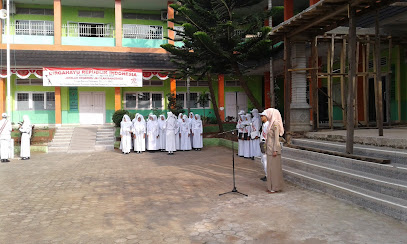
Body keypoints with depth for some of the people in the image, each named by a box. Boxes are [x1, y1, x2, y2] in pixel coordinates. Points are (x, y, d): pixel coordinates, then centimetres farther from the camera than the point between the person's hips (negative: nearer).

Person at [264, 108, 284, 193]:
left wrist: (275, 150, -21)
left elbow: (276, 138, -18)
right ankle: (272, 186, 21)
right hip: (269, 148, 10)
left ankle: (276, 187, 6)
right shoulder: (271, 123, 14)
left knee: (274, 167, -3)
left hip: (274, 148, -10)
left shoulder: (275, 124, -14)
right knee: (271, 167, 13)